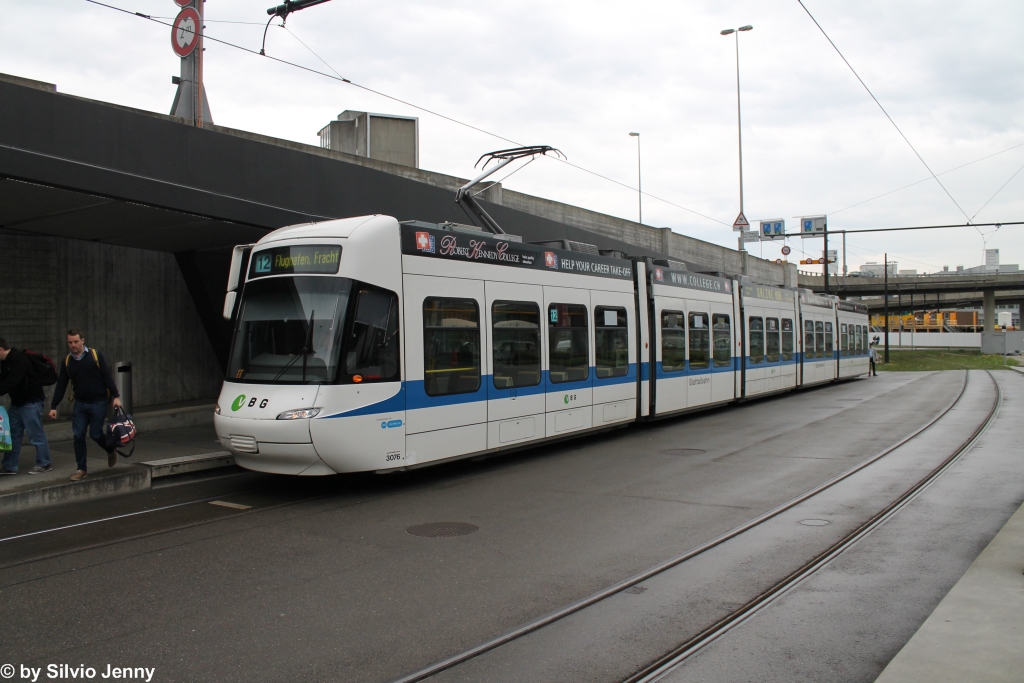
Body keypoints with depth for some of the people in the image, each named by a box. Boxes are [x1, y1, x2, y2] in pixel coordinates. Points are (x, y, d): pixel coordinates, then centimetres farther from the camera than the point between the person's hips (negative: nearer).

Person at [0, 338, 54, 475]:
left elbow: (12, 382, -29)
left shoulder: (19, 359, -19)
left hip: (31, 402, -10)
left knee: (36, 434, -1)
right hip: (17, 402, 10)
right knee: (13, 434, 10)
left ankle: (44, 464, 10)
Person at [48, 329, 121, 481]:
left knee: (95, 434, -3)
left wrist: (115, 396, -13)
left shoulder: (95, 355, -6)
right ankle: (82, 469, 11)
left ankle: (111, 450, 28)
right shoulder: (67, 361, 5)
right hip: (79, 404, 4)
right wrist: (53, 406, 6)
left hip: (98, 402, -4)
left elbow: (107, 377, -7)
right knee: (78, 436, 1)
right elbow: (61, 385, 8)